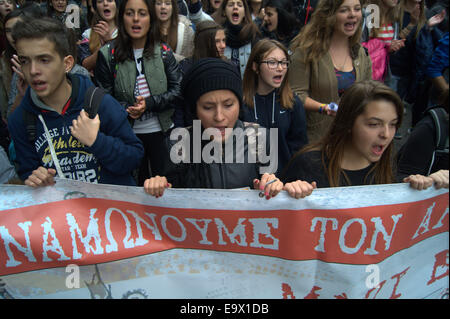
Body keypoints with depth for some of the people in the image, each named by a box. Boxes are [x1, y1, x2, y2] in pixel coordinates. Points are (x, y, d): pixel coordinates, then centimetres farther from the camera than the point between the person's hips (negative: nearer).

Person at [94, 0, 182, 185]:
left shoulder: (164, 52, 0)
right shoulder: (108, 54, -4)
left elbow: (177, 90, -4)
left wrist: (149, 103, -18)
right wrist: (127, 108, -20)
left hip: (161, 131, 1)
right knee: (135, 185, 15)